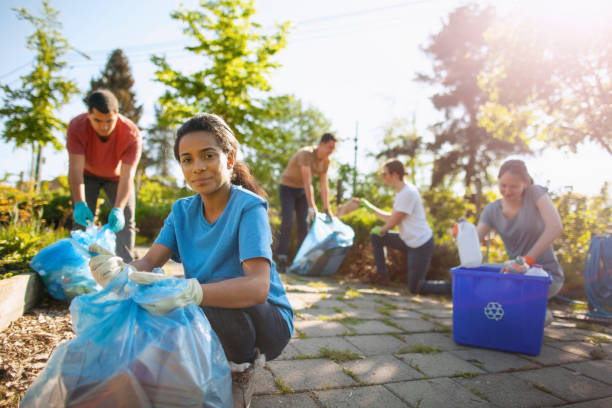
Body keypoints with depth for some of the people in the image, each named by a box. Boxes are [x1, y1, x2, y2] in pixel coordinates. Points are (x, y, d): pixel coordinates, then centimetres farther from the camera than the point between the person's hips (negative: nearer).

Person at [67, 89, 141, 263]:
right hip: (87, 175, 1)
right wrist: (80, 204, -49)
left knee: (125, 221, -10)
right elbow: (76, 168, -36)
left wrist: (118, 209, -51)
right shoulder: (77, 127, -30)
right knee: (82, 219, -7)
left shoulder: (131, 133, -34)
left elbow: (127, 176, -38)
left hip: (116, 175, 0)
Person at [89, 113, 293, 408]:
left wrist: (188, 293, -49)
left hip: (268, 320, -5)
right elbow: (149, 261, -11)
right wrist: (120, 271, -34)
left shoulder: (249, 207, -20)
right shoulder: (182, 210, 1)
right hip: (206, 317, 6)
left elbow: (257, 287, -35)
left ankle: (241, 374, -2)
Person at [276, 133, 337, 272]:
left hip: (302, 190, 7)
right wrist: (311, 206, -40)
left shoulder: (326, 161, -6)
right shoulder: (306, 154, -29)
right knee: (287, 222, -15)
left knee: (304, 224, 1)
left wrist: (327, 209, -7)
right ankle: (282, 261, -12)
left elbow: (324, 186, -4)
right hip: (288, 187, -6)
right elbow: (308, 182, -36)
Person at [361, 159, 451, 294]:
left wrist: (381, 230, 2)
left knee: (415, 288, -1)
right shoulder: (402, 191, 9)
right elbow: (391, 218, 12)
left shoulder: (407, 193, -22)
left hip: (421, 244, -9)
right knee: (375, 237, 7)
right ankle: (382, 275, 13)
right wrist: (370, 207, 12)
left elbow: (393, 222, -18)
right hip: (409, 241, 9)